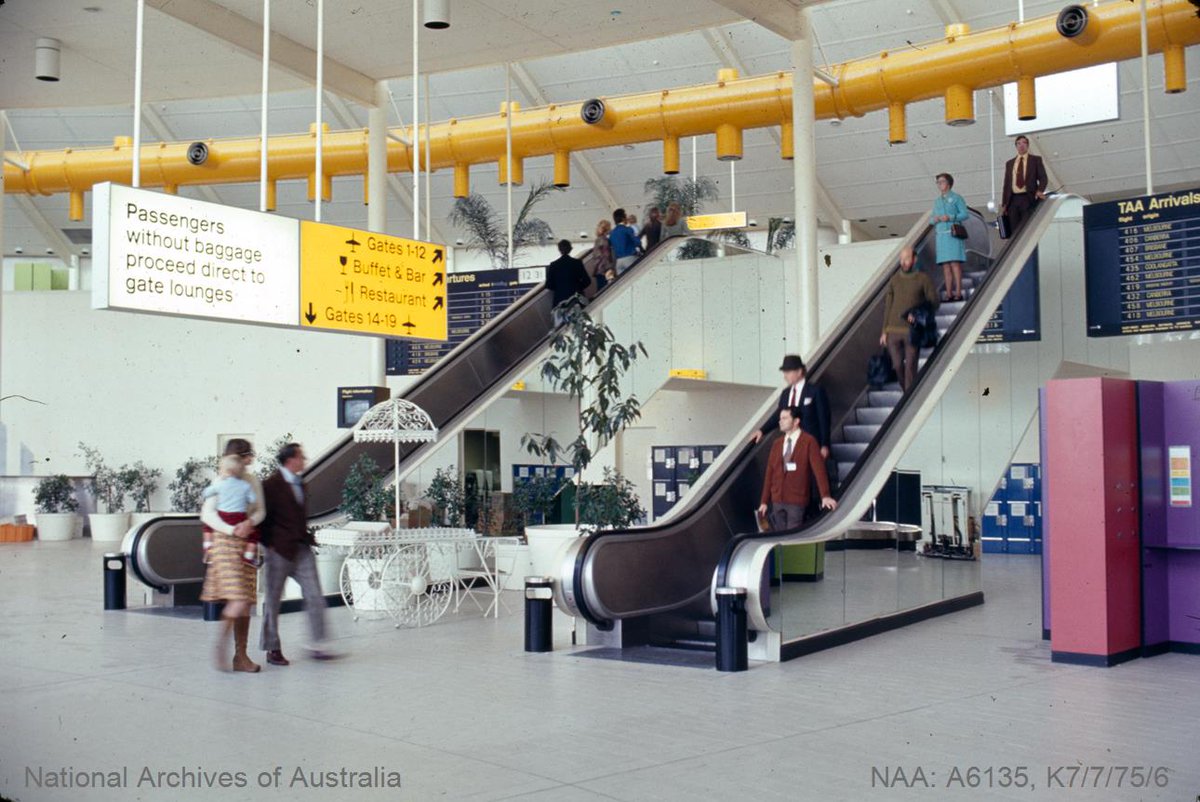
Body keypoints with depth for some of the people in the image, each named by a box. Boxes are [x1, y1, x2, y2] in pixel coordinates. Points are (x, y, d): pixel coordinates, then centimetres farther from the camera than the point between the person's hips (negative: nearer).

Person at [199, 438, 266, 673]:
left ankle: (241, 655, 11)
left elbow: (260, 510, 8)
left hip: (248, 543, 6)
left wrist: (250, 522, -13)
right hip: (226, 542, -6)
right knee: (238, 600, -17)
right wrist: (231, 530, -20)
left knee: (246, 602, 5)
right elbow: (207, 513, -9)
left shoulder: (253, 481, 13)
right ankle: (222, 641, 5)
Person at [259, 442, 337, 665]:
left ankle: (317, 646, 5)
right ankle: (272, 649, 15)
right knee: (273, 601, 5)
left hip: (302, 548, 7)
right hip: (280, 550, -7)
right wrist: (269, 543, -9)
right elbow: (262, 515, -9)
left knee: (315, 597, 0)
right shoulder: (271, 485, -10)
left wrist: (306, 536, 13)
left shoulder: (299, 484, 13)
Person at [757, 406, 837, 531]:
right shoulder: (776, 443, 11)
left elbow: (818, 468, -12)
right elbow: (770, 472, 11)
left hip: (797, 501, -5)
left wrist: (825, 496, -20)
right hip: (777, 500, 5)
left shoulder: (809, 441, -5)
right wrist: (764, 501, 8)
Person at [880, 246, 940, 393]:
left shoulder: (923, 279, 0)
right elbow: (888, 306, 12)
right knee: (898, 365, 6)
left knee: (910, 366, -4)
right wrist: (884, 331, 9)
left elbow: (934, 303, 2)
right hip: (893, 331, 3)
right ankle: (906, 392, 27)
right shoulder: (894, 280, 10)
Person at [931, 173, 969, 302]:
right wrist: (933, 219, -4)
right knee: (945, 266, 0)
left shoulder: (956, 198, 4)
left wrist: (950, 217, -17)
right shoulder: (937, 201, 19)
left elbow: (965, 214, -4)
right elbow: (931, 219, 20)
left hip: (953, 234, -5)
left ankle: (958, 292, -13)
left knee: (955, 263, -12)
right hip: (941, 234, 5)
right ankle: (949, 294, 0)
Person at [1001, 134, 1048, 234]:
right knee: (1014, 232, -2)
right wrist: (1004, 204, 10)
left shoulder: (1036, 160, 10)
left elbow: (1043, 178, 3)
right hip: (1013, 200, 3)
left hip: (1029, 199, -3)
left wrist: (1040, 190, -18)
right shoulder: (1009, 163, 19)